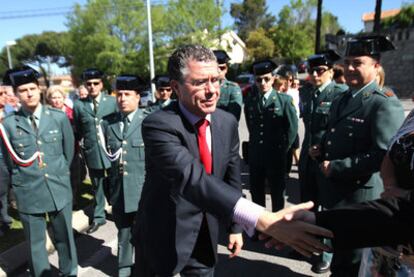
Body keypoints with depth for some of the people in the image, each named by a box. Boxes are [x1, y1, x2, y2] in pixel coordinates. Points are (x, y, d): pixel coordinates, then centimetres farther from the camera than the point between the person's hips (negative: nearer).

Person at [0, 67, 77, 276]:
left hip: (59, 189, 1)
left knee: (64, 237, 16)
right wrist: (21, 182, 12)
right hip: (27, 193, -1)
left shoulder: (59, 117, -3)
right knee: (35, 243, 14)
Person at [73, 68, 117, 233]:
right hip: (92, 152, 2)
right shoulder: (79, 105, 2)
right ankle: (98, 217, 32)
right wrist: (79, 148, 7)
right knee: (97, 187, 16)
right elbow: (78, 132, 8)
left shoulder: (113, 101, -2)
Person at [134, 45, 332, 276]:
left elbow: (232, 176, 4)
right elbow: (191, 178, -40)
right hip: (164, 239, -3)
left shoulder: (227, 122, -7)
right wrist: (263, 220, -49)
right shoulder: (158, 125, -25)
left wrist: (236, 227, 6)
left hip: (205, 237, 4)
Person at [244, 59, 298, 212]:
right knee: (256, 191, 16)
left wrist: (284, 149, 0)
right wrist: (255, 143, 9)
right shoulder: (250, 100, 2)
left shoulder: (284, 100, -8)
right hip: (255, 155, 3)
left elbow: (292, 127, -2)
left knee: (277, 192, 13)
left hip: (276, 156, -3)